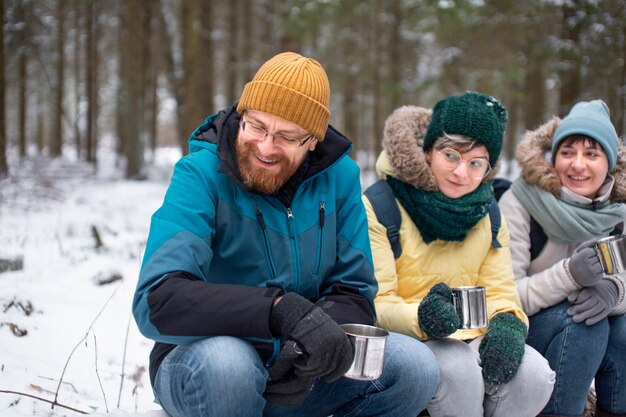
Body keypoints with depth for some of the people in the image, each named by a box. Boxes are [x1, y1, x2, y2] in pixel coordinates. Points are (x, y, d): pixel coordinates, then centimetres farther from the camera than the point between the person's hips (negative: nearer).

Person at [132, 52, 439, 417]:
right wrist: (281, 308, -42)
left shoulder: (338, 175, -4)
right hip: (200, 360, -3)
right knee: (224, 361, -37)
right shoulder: (200, 175, -16)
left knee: (416, 367, -17)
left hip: (298, 372, 4)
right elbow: (157, 302, -29)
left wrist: (312, 346, -27)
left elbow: (354, 294, -3)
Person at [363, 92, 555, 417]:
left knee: (534, 375, -23)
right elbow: (376, 305, -14)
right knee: (460, 370, -34)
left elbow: (500, 292, 7)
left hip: (472, 338, 5)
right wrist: (421, 317, -35)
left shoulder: (488, 213, 9)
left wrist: (507, 324, -17)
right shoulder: (379, 207, -9)